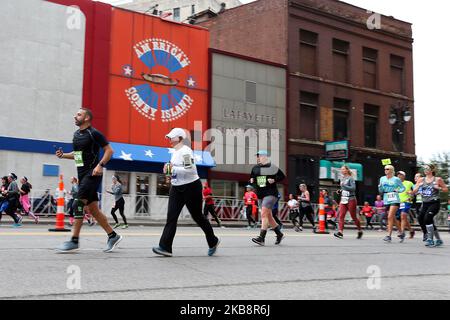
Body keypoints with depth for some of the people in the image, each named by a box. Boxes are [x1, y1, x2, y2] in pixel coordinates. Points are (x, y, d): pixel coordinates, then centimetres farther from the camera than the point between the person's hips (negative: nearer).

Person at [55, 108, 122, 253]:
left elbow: (109, 150, -9)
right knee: (93, 209, 9)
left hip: (92, 174, -9)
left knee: (79, 204, -14)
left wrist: (100, 165, -20)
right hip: (82, 174, 9)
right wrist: (63, 155, 9)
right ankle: (113, 236, 18)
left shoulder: (94, 133, -9)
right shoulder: (76, 134, 15)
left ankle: (74, 241, -9)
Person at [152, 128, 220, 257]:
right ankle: (165, 247, -8)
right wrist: (169, 170, 4)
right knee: (171, 217, -5)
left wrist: (172, 169, -23)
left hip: (191, 187, -8)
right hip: (176, 188, 8)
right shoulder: (175, 152, 12)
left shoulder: (185, 151, -16)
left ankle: (213, 242, 26)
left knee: (197, 216, 5)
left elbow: (190, 170, -26)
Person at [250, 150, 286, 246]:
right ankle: (279, 234, 30)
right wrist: (251, 181, 1)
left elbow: (282, 176, 1)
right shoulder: (255, 168, 10)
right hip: (261, 195, 7)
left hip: (271, 193, -7)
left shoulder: (272, 167, -5)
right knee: (268, 216, 13)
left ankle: (261, 238, -21)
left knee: (264, 214, -19)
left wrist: (274, 180, -14)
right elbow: (251, 178, 23)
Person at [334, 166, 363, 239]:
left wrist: (344, 185, -24)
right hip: (343, 200, 6)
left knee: (354, 217, 3)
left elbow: (353, 188, -18)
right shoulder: (342, 179, 14)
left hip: (351, 200, -6)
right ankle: (340, 232, -16)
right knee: (341, 216, -9)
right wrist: (340, 191, 8)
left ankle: (360, 231, 22)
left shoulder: (350, 178, -7)